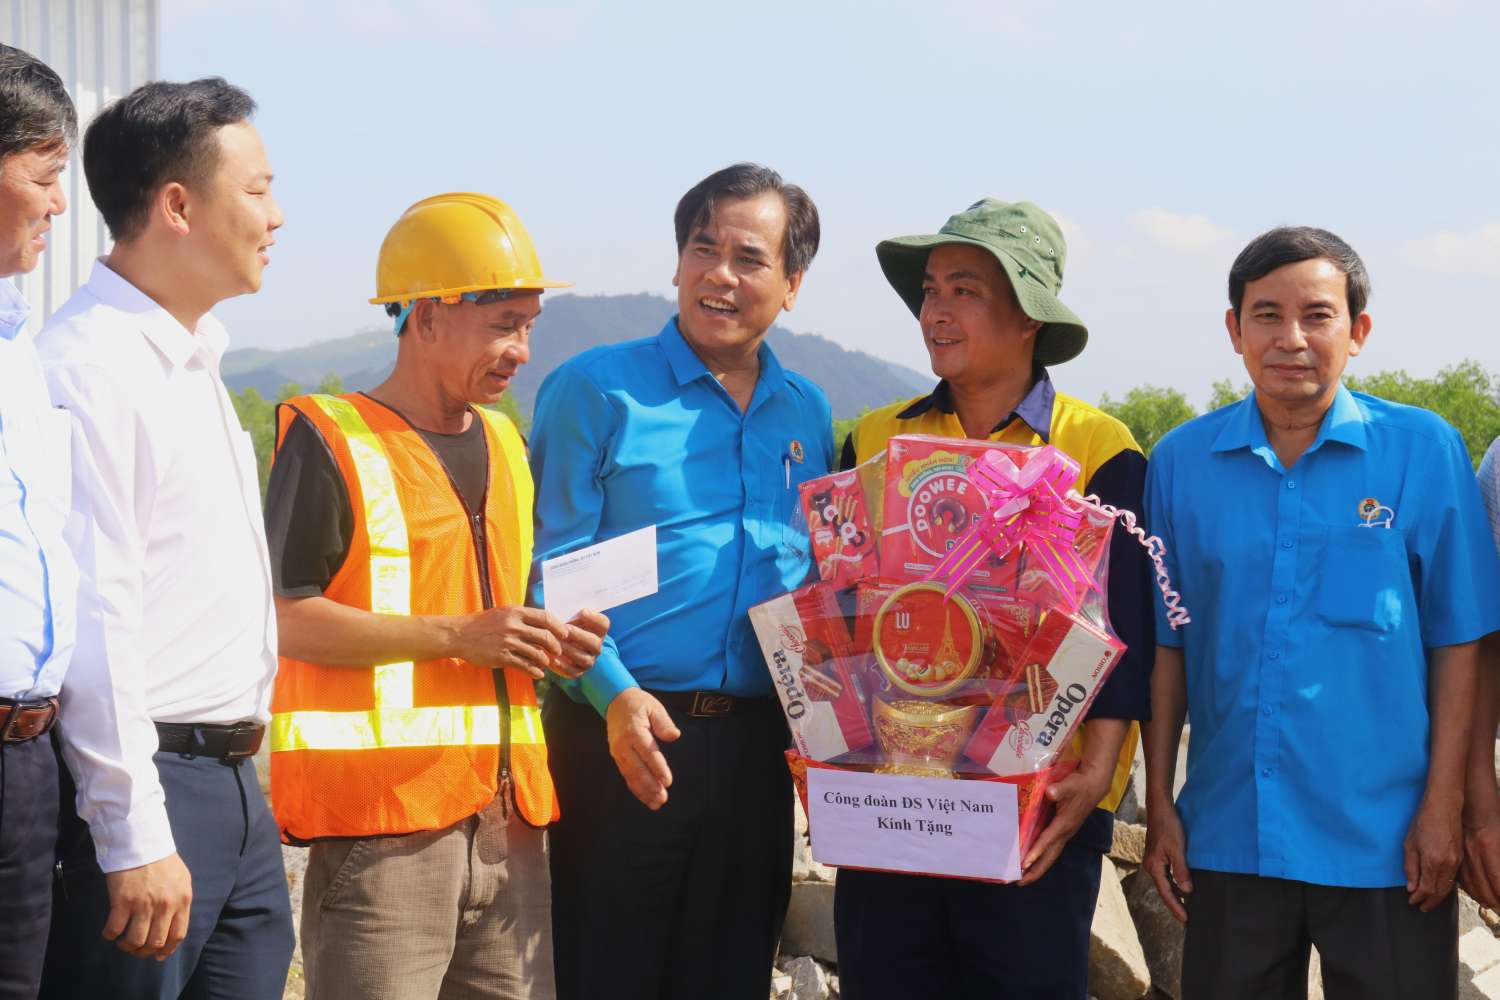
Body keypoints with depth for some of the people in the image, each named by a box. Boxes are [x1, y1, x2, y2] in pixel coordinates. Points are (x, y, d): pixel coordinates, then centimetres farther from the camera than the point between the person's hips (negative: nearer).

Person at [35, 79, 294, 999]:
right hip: (150, 782, -9)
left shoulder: (194, 362, 15)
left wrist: (237, 765, 20)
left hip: (235, 782, 9)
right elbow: (95, 617, -19)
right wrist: (135, 838, -20)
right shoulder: (90, 365, -14)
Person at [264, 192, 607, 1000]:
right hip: (382, 815, -7)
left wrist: (547, 645, 9)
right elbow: (280, 618, -13)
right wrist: (456, 635, -16)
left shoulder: (503, 444, 20)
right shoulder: (329, 440, -4)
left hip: (508, 817, 7)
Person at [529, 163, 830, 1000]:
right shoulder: (596, 390, -2)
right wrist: (614, 694, -20)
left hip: (757, 742, 4)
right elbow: (553, 572, -7)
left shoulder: (808, 414, 12)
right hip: (623, 737, -4)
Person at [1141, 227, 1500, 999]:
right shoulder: (1181, 462, 2)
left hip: (1386, 841, -2)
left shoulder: (1423, 450, -4)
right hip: (1229, 838, 2)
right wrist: (1159, 804, 5)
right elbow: (1166, 645, 7)